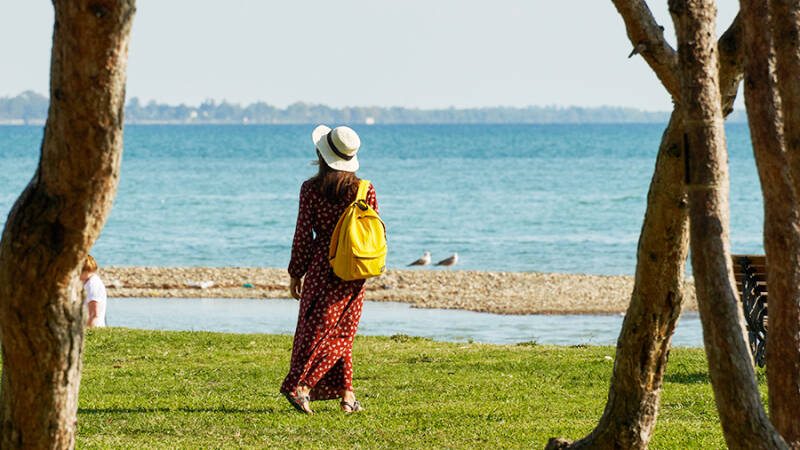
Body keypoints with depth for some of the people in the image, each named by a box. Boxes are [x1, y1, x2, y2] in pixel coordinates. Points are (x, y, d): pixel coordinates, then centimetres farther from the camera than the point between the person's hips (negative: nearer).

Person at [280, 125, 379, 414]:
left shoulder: (310, 189, -8)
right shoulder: (364, 190, -3)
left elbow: (303, 235, -6)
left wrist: (295, 274, 4)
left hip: (321, 265, -1)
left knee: (316, 328, 7)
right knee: (341, 332, 9)